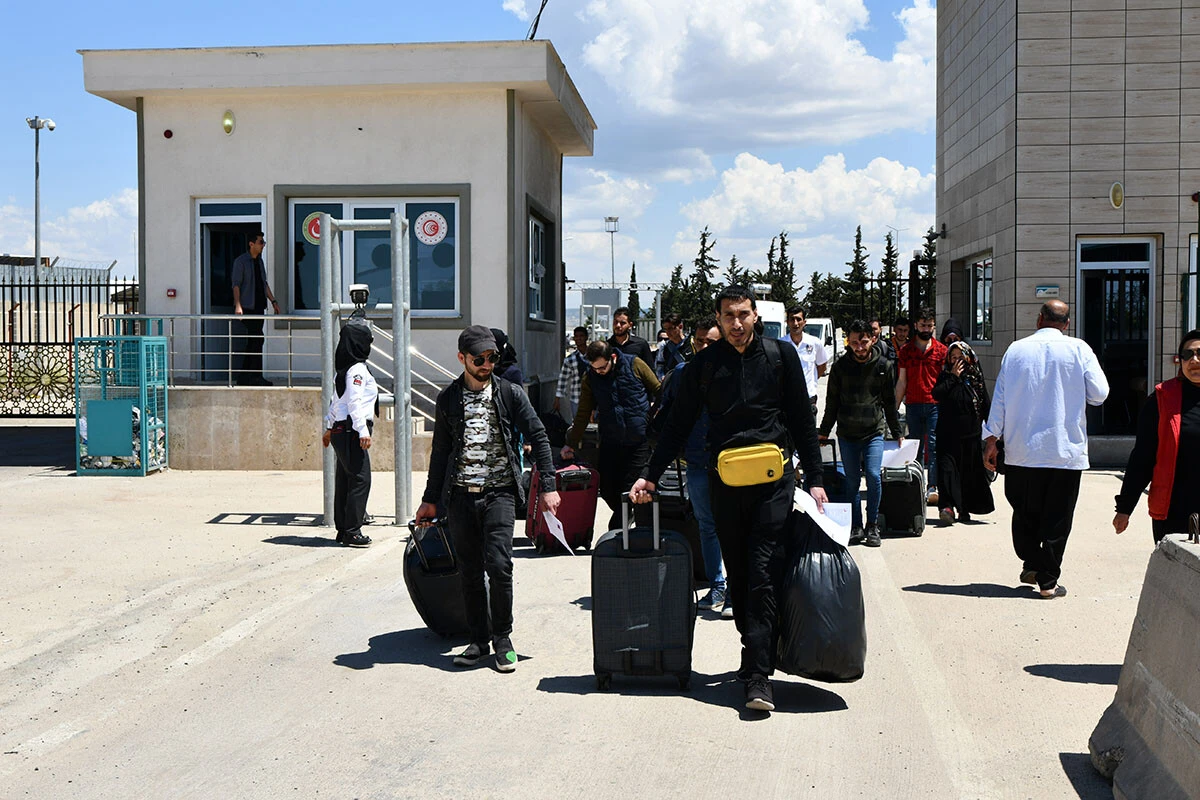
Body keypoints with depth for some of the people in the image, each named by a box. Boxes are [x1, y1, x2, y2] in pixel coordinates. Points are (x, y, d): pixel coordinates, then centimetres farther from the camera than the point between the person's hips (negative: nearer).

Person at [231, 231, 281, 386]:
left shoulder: (259, 261, 17)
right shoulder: (241, 261, -6)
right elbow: (236, 284, -12)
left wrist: (273, 301, 18)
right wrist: (238, 305, -21)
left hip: (259, 307, 8)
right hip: (247, 308, -8)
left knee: (251, 343, 8)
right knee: (256, 341, -11)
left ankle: (244, 377, 13)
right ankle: (255, 377, -7)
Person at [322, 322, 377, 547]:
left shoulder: (344, 370, 18)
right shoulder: (357, 370, -11)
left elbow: (336, 401, 24)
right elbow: (355, 402, -19)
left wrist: (329, 428, 30)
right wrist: (363, 431, -22)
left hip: (341, 430, 10)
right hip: (351, 432, -10)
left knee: (345, 480, 12)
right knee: (360, 479, -9)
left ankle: (343, 530, 16)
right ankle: (352, 531, -10)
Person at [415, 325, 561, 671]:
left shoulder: (510, 393, 3)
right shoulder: (448, 399, 9)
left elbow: (538, 438, 4)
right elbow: (440, 451, 17)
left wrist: (548, 486, -3)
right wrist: (430, 499, 18)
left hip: (499, 490, -2)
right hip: (460, 494, 3)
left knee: (498, 564, -12)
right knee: (470, 570, 6)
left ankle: (502, 639, 4)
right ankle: (479, 640, 17)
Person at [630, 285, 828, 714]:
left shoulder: (780, 355, 5)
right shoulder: (703, 363, 7)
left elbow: (803, 420, 8)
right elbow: (678, 424, 12)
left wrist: (814, 480, 3)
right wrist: (650, 476, 8)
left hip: (773, 478, -2)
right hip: (725, 481, 2)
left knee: (763, 574, -9)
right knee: (738, 576, 8)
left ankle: (758, 675, -11)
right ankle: (755, 653, 23)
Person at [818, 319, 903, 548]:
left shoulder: (883, 366, 2)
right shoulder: (840, 366, 1)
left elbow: (889, 403, 11)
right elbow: (832, 402, 10)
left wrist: (897, 433, 14)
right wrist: (824, 431, 13)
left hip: (874, 432, -1)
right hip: (847, 434, 1)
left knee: (874, 475, -12)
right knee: (851, 481, 4)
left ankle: (872, 526, 2)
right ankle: (856, 527, 14)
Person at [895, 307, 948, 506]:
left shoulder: (941, 350, 7)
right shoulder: (905, 350, 11)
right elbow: (902, 381, 14)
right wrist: (895, 406, 10)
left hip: (935, 405, -2)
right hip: (913, 405, 2)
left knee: (934, 445, -9)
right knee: (916, 447, 5)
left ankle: (933, 487, -11)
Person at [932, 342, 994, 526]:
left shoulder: (976, 378, 8)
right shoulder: (946, 376, 5)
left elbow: (986, 405, 10)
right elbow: (936, 394, -13)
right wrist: (953, 377, -11)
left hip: (971, 434, 2)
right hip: (948, 434, -2)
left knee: (969, 471, 5)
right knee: (947, 467, -13)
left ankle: (965, 508, 15)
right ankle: (948, 506, -22)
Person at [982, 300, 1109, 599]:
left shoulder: (1016, 350, 2)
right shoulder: (1078, 349, -3)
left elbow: (999, 398, 4)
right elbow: (1099, 394, -4)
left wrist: (991, 440, 9)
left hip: (1022, 450, 2)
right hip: (1065, 451, -2)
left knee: (1024, 512, 16)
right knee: (1056, 518, 4)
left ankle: (1031, 564, 19)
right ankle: (1048, 580, 6)